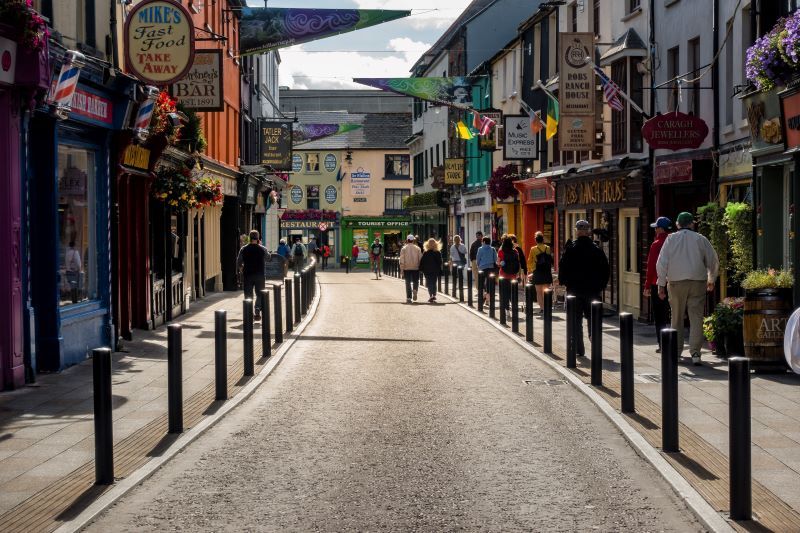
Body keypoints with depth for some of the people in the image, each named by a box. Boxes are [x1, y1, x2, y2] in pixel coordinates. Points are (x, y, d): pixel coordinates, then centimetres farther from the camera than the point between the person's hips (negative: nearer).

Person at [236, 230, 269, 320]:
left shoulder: (243, 249, -4)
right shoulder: (262, 249, -6)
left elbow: (238, 263, 0)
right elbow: (268, 258, 14)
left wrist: (242, 270, 19)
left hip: (247, 275, 1)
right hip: (260, 275, -1)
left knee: (248, 296, 8)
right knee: (260, 295, 9)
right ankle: (257, 312, -1)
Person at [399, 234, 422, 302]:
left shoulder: (404, 249, -1)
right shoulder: (417, 248, 1)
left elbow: (402, 260, -3)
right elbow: (420, 259, 2)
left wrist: (402, 270, 1)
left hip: (406, 268, 0)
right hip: (415, 268, 0)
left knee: (408, 283, 5)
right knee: (415, 281, 14)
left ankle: (409, 297, 0)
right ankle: (415, 290, -15)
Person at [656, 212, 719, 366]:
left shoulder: (671, 239, 3)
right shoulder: (700, 239, 4)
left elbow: (661, 263, -1)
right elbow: (713, 261, 10)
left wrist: (661, 284, 5)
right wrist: (711, 280, 25)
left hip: (676, 282, 1)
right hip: (698, 282, 0)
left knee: (677, 318, 13)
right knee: (696, 317, -2)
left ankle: (677, 351, 22)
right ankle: (695, 352, -14)